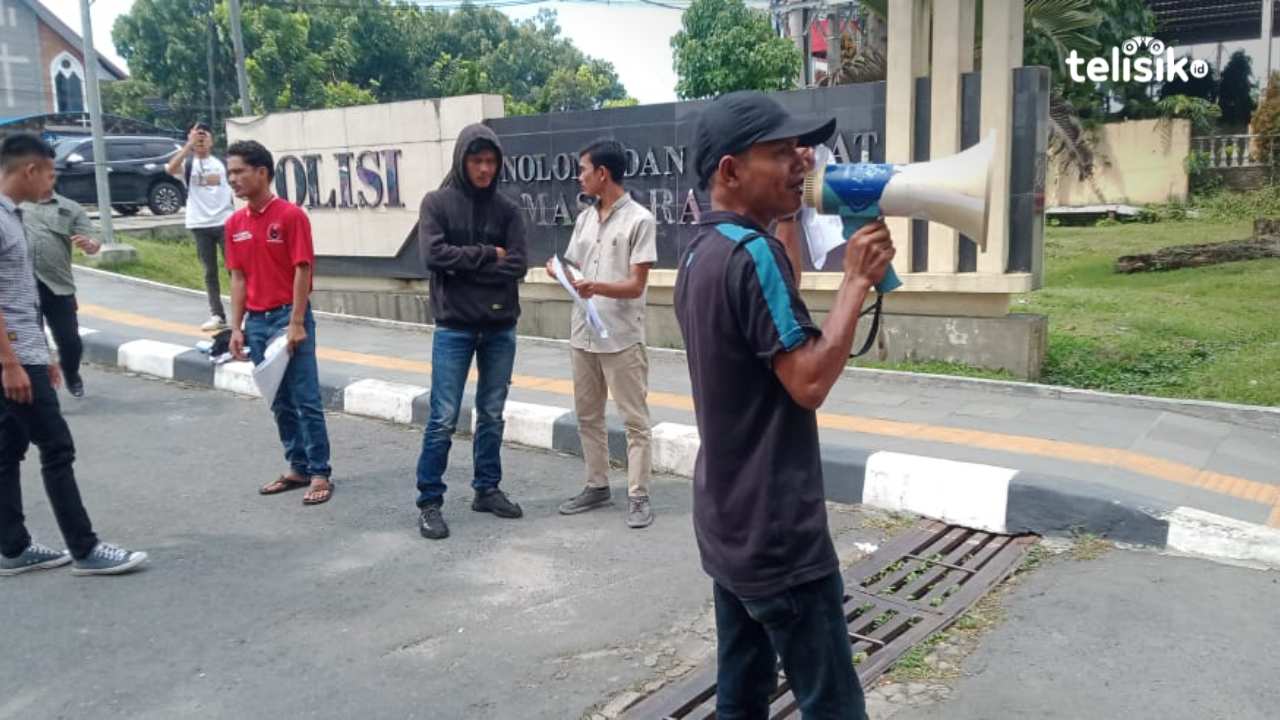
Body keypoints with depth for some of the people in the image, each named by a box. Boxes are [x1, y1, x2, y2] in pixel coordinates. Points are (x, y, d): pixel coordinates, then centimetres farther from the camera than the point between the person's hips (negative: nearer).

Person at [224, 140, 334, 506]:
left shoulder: (291, 215, -9)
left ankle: (320, 473, 4)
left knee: (306, 400, -3)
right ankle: (298, 468, 21)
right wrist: (237, 327, 5)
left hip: (288, 317, -6)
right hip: (256, 321, 6)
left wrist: (296, 323, -15)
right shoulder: (235, 223, 9)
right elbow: (238, 277, 10)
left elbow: (302, 271, -12)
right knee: (280, 402, 12)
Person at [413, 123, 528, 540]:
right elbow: (434, 254, -16)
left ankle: (487, 489, 25)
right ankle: (429, 501, 9)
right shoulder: (437, 202, -1)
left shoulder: (506, 209, 5)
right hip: (454, 327, -3)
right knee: (443, 419, -2)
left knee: (492, 415, 12)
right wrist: (486, 255, -11)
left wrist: (463, 265, -11)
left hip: (500, 328, 3)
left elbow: (517, 266, -6)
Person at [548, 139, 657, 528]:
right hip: (583, 335, 7)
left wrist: (596, 287, -30)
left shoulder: (639, 219, -9)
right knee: (588, 416, 14)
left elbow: (636, 285, -14)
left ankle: (638, 496, 8)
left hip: (622, 338, -7)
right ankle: (597, 486, 26)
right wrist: (560, 271, -7)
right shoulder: (584, 219, 12)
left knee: (634, 420, 0)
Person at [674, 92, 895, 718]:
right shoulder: (750, 251, -20)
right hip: (776, 532, -10)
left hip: (727, 524, 10)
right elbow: (809, 381, -23)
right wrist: (857, 280, -16)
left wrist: (790, 208, 18)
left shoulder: (701, 252, 10)